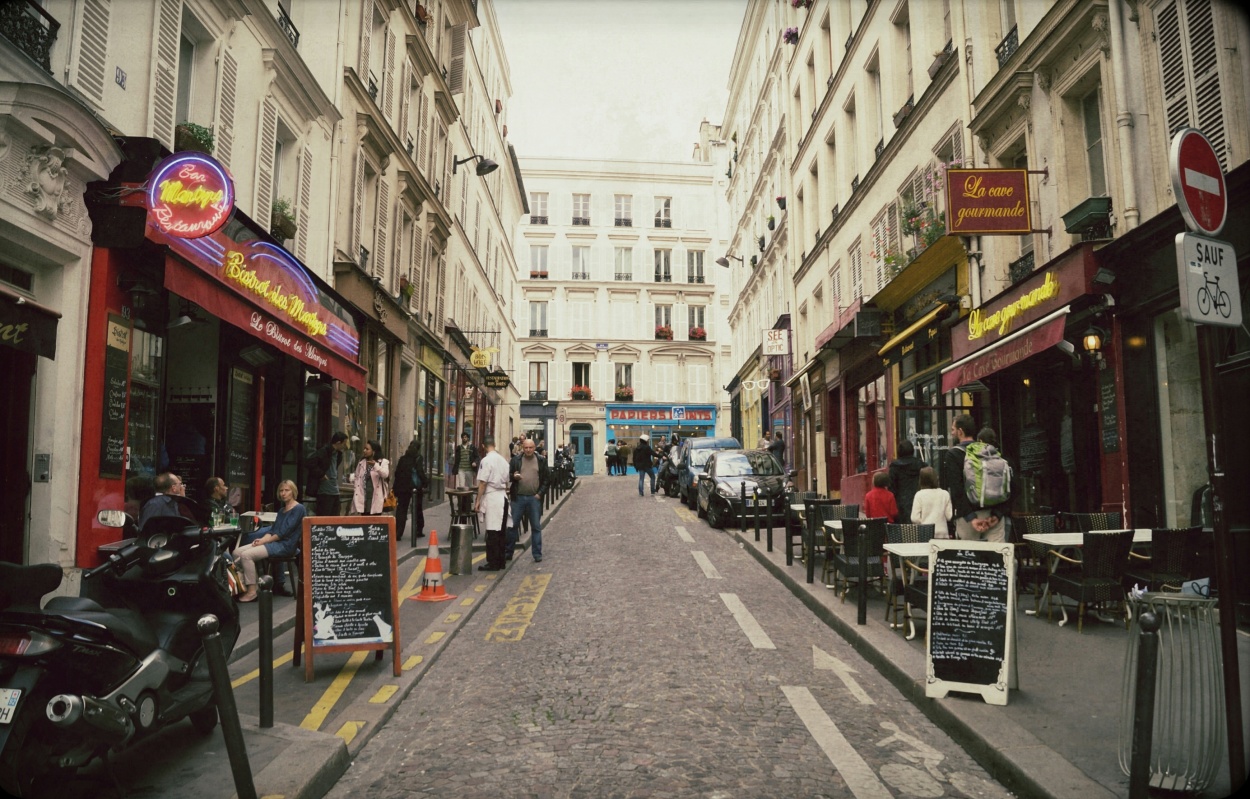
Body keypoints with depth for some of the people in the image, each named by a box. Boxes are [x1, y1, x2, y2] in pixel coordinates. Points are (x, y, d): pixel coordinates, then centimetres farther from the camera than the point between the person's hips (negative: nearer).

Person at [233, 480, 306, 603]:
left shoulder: (299, 509, -8)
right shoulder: (282, 510, 20)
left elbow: (284, 533, -14)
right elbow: (272, 530, 15)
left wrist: (265, 541, -11)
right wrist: (262, 539, -5)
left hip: (285, 545, -9)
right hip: (274, 542, 9)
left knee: (246, 555, -23)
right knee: (237, 553, -4)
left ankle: (252, 592, -17)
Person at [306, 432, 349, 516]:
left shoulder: (337, 453, 12)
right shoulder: (323, 451, -13)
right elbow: (308, 463, -22)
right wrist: (321, 475, -16)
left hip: (335, 491, 8)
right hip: (325, 492, -8)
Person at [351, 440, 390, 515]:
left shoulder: (383, 462, -3)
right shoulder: (362, 462, 13)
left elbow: (385, 474, -21)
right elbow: (357, 478, 21)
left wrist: (375, 465, -35)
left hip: (376, 498, -5)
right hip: (363, 498, 5)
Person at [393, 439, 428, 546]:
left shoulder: (402, 459, 3)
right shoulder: (419, 459, -8)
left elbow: (397, 474, 4)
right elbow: (421, 473, -15)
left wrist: (395, 489, 9)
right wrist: (426, 483, -1)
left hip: (403, 488, 2)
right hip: (417, 488, -2)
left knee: (401, 510, 3)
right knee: (418, 510, 15)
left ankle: (398, 533, -8)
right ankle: (419, 531, 22)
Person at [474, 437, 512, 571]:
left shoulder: (486, 460, -12)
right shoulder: (503, 460, 10)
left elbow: (483, 483, -13)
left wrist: (478, 501, -7)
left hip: (491, 497, -7)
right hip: (503, 497, 7)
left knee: (492, 532, -4)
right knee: (500, 531, 11)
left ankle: (493, 563, 0)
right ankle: (500, 562, 17)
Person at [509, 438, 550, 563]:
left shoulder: (541, 461, 3)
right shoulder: (516, 460, 3)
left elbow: (547, 479, 4)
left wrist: (540, 493, -5)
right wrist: (514, 476, -14)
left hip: (534, 498, 0)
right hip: (518, 497, 0)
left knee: (536, 527, 5)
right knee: (513, 525, 4)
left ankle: (537, 554, 13)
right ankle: (508, 552, 15)